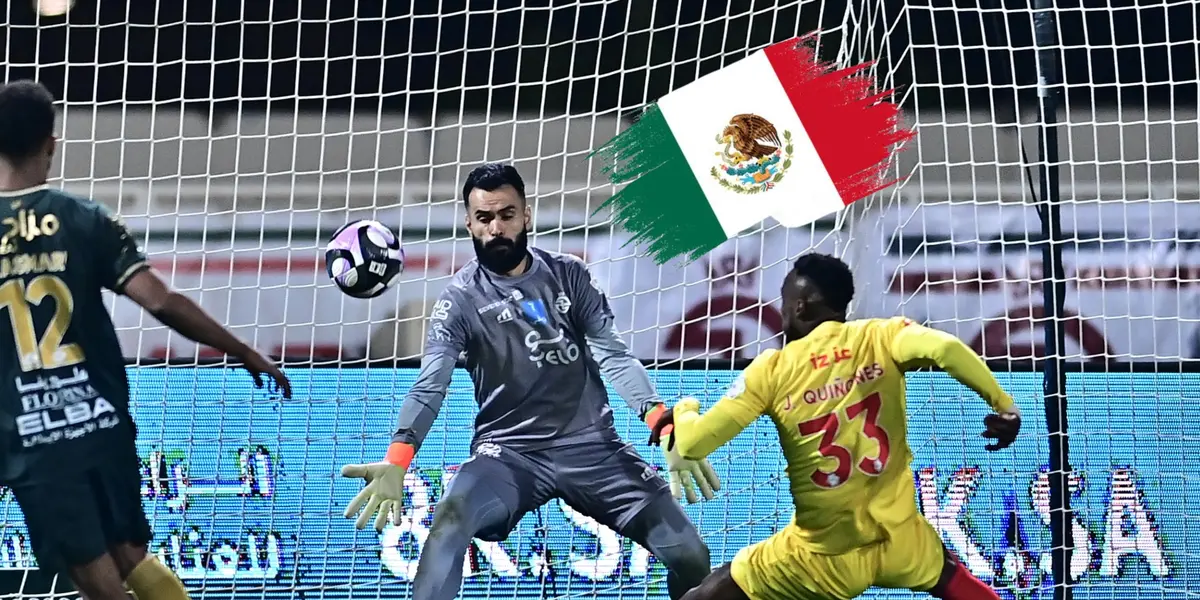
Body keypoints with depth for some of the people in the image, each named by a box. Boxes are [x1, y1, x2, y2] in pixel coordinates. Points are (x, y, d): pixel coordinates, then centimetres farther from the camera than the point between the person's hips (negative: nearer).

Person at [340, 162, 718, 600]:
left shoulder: (569, 276, 4)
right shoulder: (461, 300, -3)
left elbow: (614, 357, -5)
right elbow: (430, 387, -15)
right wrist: (396, 463, -34)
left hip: (592, 445, 2)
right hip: (509, 452, -2)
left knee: (689, 554, -9)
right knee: (449, 523, -34)